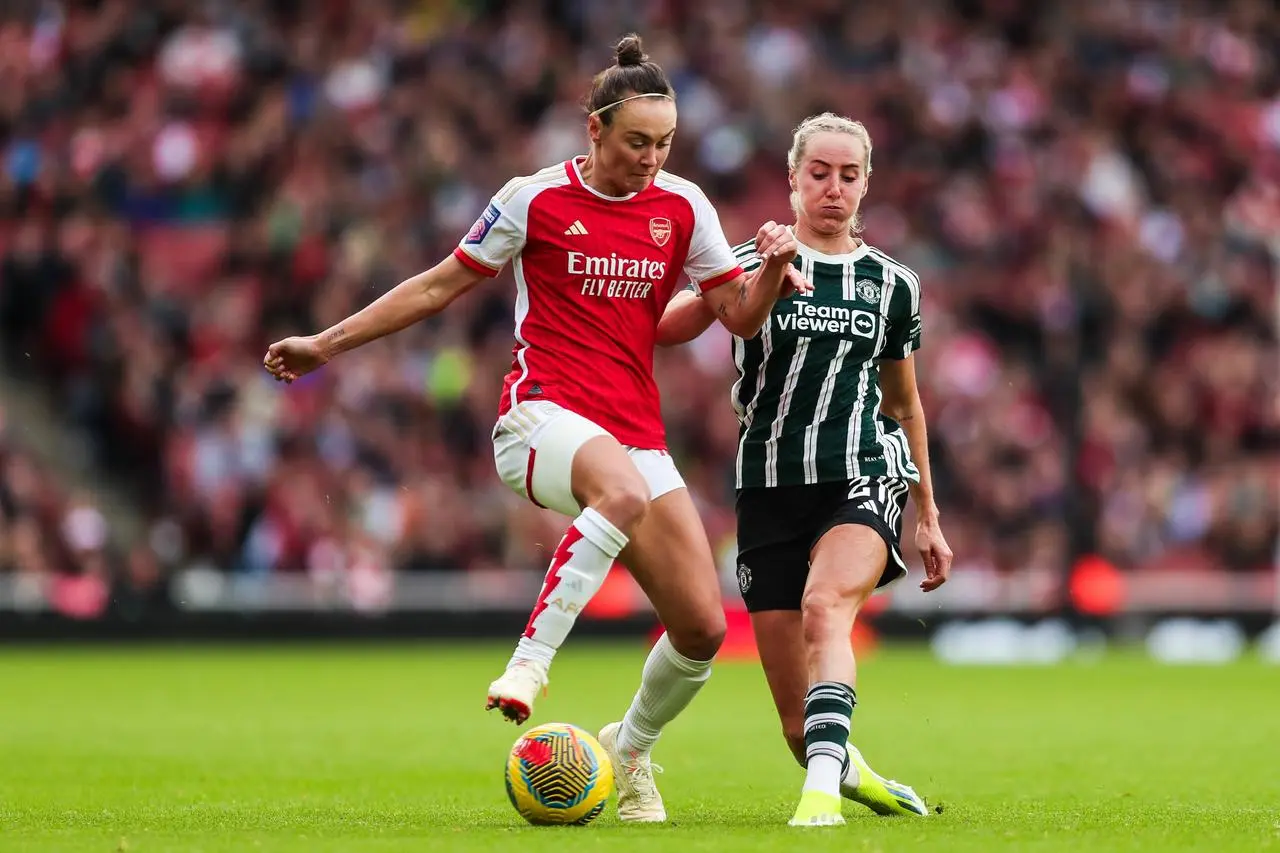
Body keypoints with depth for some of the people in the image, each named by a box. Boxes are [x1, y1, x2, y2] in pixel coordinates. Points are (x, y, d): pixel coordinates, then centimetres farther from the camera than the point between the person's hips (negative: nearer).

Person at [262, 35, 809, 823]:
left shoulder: (682, 207, 7)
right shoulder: (535, 199, -1)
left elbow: (740, 318, 10)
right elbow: (442, 285, 8)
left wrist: (773, 271, -12)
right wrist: (327, 344, 10)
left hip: (637, 433, 4)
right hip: (542, 415, -4)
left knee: (703, 626, -5)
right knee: (623, 491, -41)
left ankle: (630, 751, 23)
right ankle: (529, 664, -38)